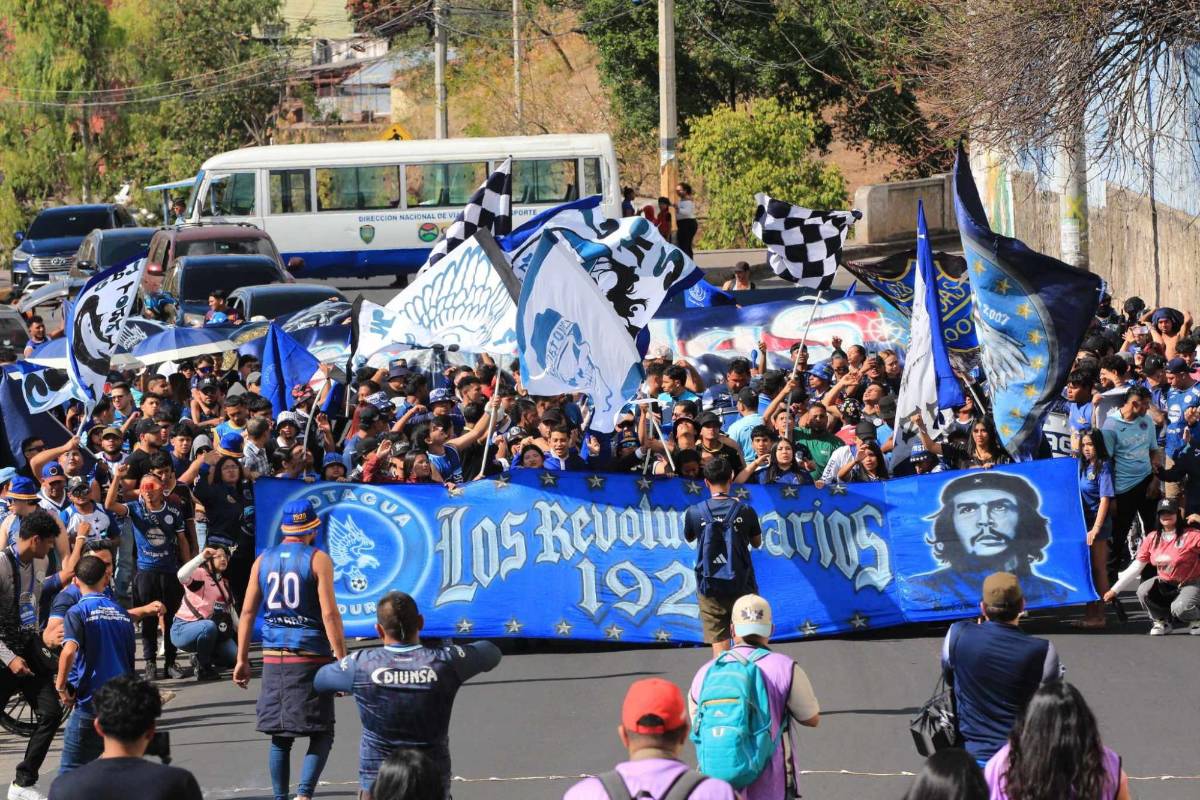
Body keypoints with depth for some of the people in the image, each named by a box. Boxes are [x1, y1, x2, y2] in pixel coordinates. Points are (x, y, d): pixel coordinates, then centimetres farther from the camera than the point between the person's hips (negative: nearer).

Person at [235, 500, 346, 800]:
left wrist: (242, 660, 13)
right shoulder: (318, 560, -5)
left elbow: (247, 612, 8)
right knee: (321, 732, 2)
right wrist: (342, 661, -10)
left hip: (274, 657, 4)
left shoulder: (263, 561, 8)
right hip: (311, 657, -4)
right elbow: (329, 613, -11)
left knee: (279, 736, 11)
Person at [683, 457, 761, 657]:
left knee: (719, 647, -1)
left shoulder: (695, 512, -6)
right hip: (742, 586, 0)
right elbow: (757, 543, 9)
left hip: (710, 589, 0)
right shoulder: (744, 511, -6)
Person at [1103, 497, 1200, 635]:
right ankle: (1161, 622, 1)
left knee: (1180, 608, -34)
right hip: (1165, 584, 5)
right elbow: (1136, 567, 4)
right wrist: (1115, 589, 1)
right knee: (1143, 591, -25)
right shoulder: (1152, 538, 1)